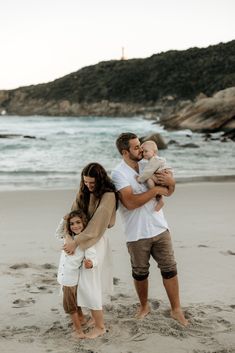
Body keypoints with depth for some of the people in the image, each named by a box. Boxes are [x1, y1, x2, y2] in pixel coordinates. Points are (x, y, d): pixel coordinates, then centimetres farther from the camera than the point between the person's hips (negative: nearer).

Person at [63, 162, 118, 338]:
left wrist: (75, 242, -21)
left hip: (96, 240, -6)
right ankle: (97, 316, 27)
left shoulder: (108, 196, -17)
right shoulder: (84, 191, 4)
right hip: (82, 236, 6)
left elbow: (96, 225, -21)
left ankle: (100, 326, 6)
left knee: (89, 284, -5)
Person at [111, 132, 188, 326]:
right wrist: (156, 189, -20)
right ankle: (144, 306, 34)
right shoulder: (119, 173, -12)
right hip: (137, 234, -4)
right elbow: (130, 202, -25)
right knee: (140, 273, 12)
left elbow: (168, 193, 10)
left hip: (160, 228, 4)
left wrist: (171, 182, -14)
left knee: (169, 268, 5)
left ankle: (176, 309, 17)